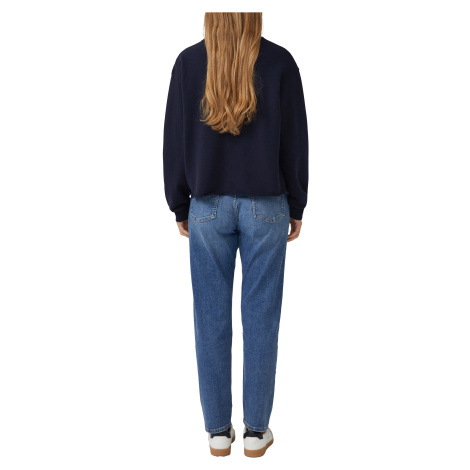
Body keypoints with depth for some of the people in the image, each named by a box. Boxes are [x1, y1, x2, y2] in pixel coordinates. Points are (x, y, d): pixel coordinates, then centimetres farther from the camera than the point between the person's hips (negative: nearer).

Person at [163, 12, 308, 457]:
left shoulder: (188, 62, -1)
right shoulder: (279, 62, -3)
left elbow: (175, 140, 2)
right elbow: (295, 141, 0)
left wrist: (180, 206, 12)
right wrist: (296, 207, 10)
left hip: (208, 207, 1)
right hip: (266, 208, -1)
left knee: (212, 319, 8)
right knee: (260, 319, 7)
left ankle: (217, 430, 20)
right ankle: (256, 430, 19)